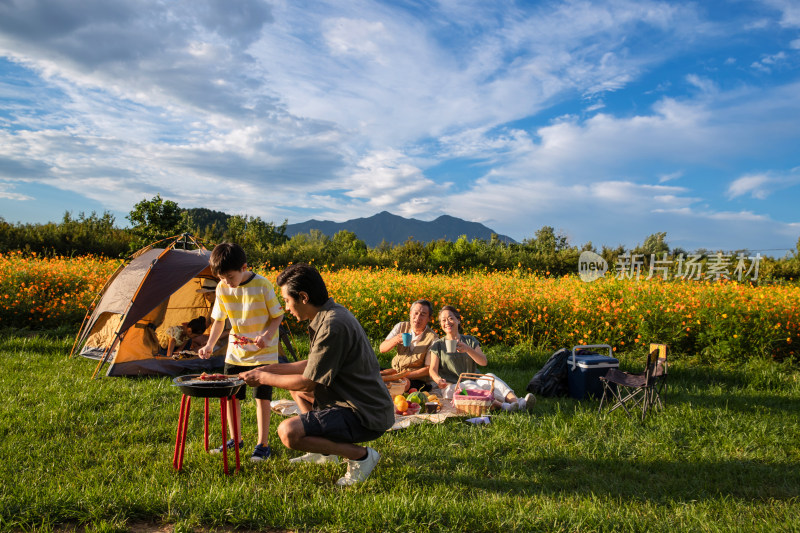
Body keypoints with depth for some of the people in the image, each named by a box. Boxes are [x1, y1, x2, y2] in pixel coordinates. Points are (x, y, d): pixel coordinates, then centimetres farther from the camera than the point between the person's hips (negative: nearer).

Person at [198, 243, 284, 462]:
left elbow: (277, 316, -9)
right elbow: (219, 321, 6)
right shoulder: (222, 288, -6)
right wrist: (209, 345, -6)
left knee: (262, 397, -4)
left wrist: (266, 336, -25)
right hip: (235, 352, 5)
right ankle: (235, 439, 26)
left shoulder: (262, 286, -19)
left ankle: (263, 445, 8)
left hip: (263, 353, -5)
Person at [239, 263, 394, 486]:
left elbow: (307, 383, -18)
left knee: (288, 432, -24)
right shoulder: (332, 313, 8)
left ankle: (360, 455, -10)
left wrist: (264, 378, -4)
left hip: (367, 417, -11)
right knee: (294, 384, 26)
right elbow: (315, 365, 19)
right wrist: (273, 369, 14)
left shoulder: (333, 326, -23)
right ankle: (325, 452, 24)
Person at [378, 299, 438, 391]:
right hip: (395, 371, 4)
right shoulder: (401, 327, 1)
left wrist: (405, 376, -19)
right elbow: (382, 349, -3)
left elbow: (429, 368, -9)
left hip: (417, 379, -4)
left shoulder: (432, 338, -11)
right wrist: (395, 340, -24)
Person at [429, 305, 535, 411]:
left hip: (474, 383, 2)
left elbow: (484, 362, -1)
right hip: (451, 388, -2)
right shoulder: (437, 346, 12)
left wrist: (468, 349, -19)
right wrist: (438, 380, -25)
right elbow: (433, 370, -1)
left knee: (489, 377, -28)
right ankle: (501, 405, -59)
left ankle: (517, 401, -51)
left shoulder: (470, 340, 16)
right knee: (468, 384, -35)